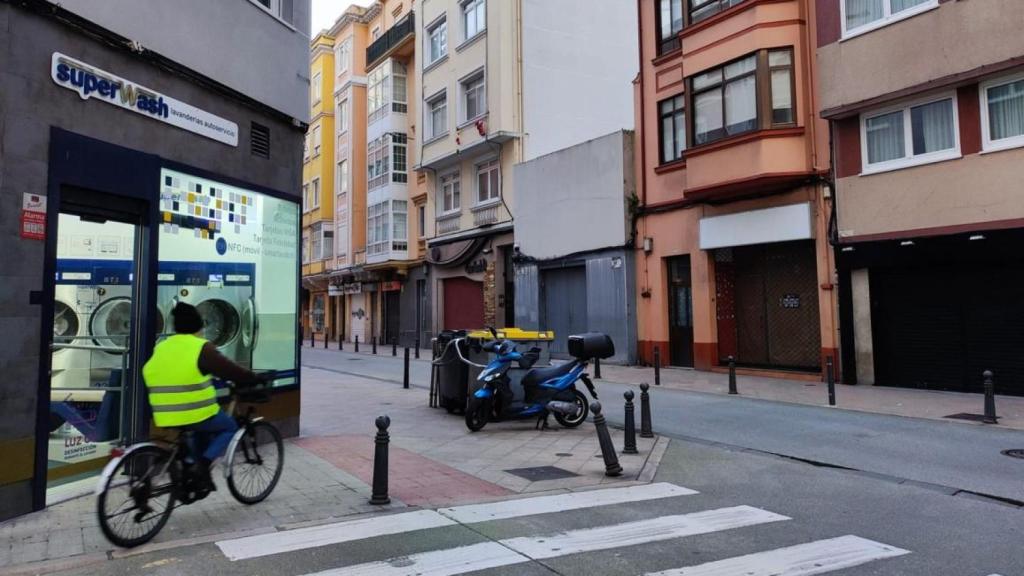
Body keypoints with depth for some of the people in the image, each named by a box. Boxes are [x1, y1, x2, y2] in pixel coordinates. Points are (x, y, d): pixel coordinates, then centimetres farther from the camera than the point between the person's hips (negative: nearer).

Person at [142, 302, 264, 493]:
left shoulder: (160, 348, 11)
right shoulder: (202, 348, -10)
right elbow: (232, 371, -7)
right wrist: (255, 379, 8)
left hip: (166, 418, 7)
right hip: (197, 415, -7)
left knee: (203, 430, 33)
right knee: (229, 427, 17)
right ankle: (202, 465, -4)